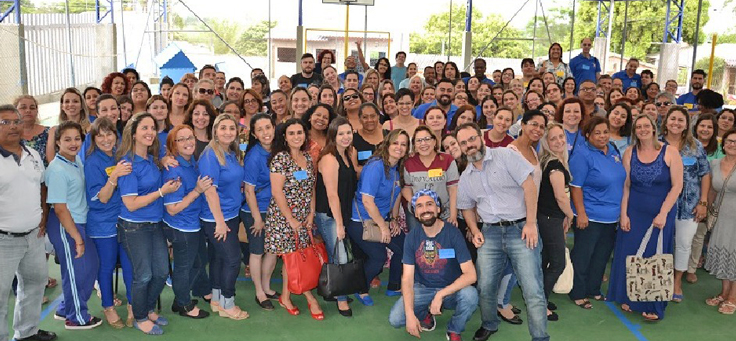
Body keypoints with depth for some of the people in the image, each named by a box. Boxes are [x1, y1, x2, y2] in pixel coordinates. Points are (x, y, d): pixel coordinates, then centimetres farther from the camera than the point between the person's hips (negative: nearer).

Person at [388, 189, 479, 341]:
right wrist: (410, 314, -23)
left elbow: (471, 275, -22)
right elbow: (407, 278, -10)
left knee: (470, 295, -34)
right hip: (423, 289, 2)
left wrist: (441, 294, -31)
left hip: (452, 289, -2)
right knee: (394, 319, -19)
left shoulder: (452, 233, -16)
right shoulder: (412, 237, -8)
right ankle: (426, 315, 14)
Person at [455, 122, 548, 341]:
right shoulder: (466, 177, 12)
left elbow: (529, 186, -10)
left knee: (533, 289, -8)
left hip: (520, 229, -5)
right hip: (490, 233, 5)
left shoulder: (506, 156, -6)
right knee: (485, 287, 6)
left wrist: (530, 223, -14)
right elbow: (467, 207, 23)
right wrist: (475, 231, 5)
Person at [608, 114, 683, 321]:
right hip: (633, 214, 2)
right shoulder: (630, 153, 1)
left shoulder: (670, 153, -6)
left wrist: (663, 214, -13)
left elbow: (677, 186, -8)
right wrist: (624, 215, -4)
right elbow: (625, 186, 1)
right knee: (629, 255, 5)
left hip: (660, 215, -2)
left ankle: (653, 307, 17)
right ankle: (629, 298, 23)